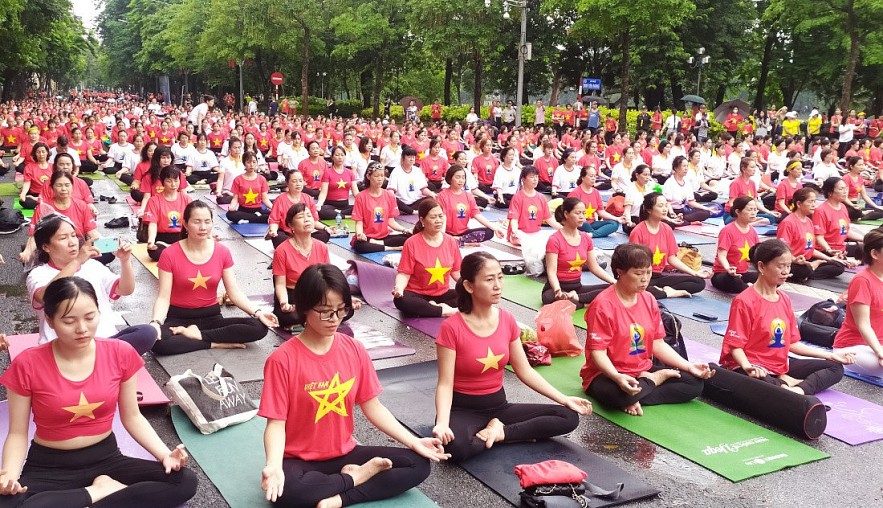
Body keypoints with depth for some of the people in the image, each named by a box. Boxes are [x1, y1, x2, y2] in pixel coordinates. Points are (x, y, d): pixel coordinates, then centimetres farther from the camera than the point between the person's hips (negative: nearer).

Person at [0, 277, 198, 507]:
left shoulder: (120, 354, -7)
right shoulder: (28, 365, -12)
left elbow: (132, 417, 2)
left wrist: (165, 455, -13)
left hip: (107, 459, 2)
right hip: (49, 468, -1)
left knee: (185, 482, -20)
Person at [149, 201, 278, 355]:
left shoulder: (222, 252, -2)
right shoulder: (170, 255, -9)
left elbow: (235, 293, -2)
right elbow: (163, 297, -11)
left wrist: (258, 312, -19)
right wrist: (156, 322, -32)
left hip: (212, 317, 3)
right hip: (179, 318, -3)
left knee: (259, 327, -22)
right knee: (157, 342, -38)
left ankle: (197, 335, -15)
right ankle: (216, 343, -19)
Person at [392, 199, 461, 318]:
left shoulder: (451, 241, 1)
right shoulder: (412, 243, -8)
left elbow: (456, 272, 7)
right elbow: (404, 274, -9)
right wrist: (399, 288, -30)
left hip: (443, 294, 3)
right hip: (417, 294, -2)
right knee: (400, 300, -36)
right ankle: (446, 311, -28)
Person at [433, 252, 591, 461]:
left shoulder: (507, 320, -1)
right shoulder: (451, 327, -17)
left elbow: (525, 371, 5)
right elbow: (445, 384, -17)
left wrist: (564, 399, -1)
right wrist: (443, 423, -35)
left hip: (499, 406, 6)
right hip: (463, 409, -5)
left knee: (569, 417, -7)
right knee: (457, 447, -40)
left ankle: (500, 432, -9)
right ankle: (499, 431, -9)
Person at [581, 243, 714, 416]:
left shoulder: (648, 300, 3)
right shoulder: (603, 305, -18)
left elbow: (658, 344, 7)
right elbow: (598, 353, -20)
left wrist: (689, 366, -4)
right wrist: (618, 377, -38)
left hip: (643, 371, 7)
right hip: (608, 375, -7)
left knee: (694, 382, -4)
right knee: (623, 393, -40)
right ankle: (655, 379, -7)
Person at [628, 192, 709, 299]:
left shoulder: (667, 229, 6)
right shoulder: (638, 232, -12)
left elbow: (672, 258, 10)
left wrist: (694, 273, 3)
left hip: (660, 275, 6)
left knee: (699, 282, -8)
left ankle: (662, 290, -13)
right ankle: (668, 293, -19)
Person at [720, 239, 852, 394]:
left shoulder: (785, 300, 10)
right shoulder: (744, 301, -13)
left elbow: (792, 342, 14)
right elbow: (735, 345, -14)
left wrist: (830, 355, 13)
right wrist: (748, 367, -32)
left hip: (781, 366, 9)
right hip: (754, 368, -9)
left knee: (836, 368, 5)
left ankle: (799, 390, -19)